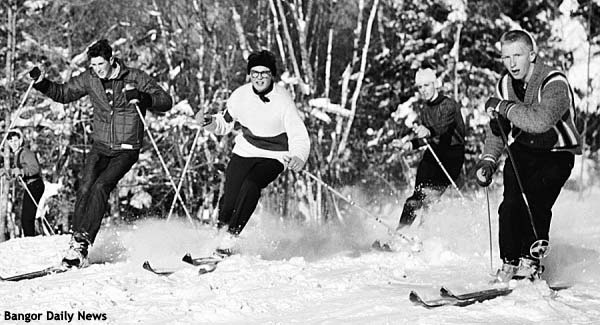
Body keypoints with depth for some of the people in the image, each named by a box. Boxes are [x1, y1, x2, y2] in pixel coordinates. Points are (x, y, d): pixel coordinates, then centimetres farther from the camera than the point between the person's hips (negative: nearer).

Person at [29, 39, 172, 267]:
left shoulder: (135, 78, -8)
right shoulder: (89, 79, 3)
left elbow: (166, 102, -10)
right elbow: (63, 93, 16)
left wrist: (143, 97, -29)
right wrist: (42, 84, -1)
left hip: (126, 150, -4)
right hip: (100, 148, 4)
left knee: (100, 186, -21)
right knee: (85, 188, -14)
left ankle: (84, 241, -23)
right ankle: (76, 239, -8)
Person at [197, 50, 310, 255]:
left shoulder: (283, 100, -15)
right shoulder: (240, 96, -4)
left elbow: (299, 136, -17)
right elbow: (225, 124, 13)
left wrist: (298, 157, -37)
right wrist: (209, 122, -8)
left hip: (273, 157, -3)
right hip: (245, 151, 4)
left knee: (251, 185, -28)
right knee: (230, 195, -12)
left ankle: (231, 237, -19)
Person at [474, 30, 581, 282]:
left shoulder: (554, 83, -25)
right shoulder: (505, 84, -4)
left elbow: (541, 121, -43)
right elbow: (497, 129, 7)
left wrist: (503, 107, -34)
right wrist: (488, 160, -8)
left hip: (556, 154, -5)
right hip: (523, 150, 5)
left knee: (534, 203, -22)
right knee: (511, 203, -13)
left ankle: (531, 261, -8)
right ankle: (509, 263, 0)